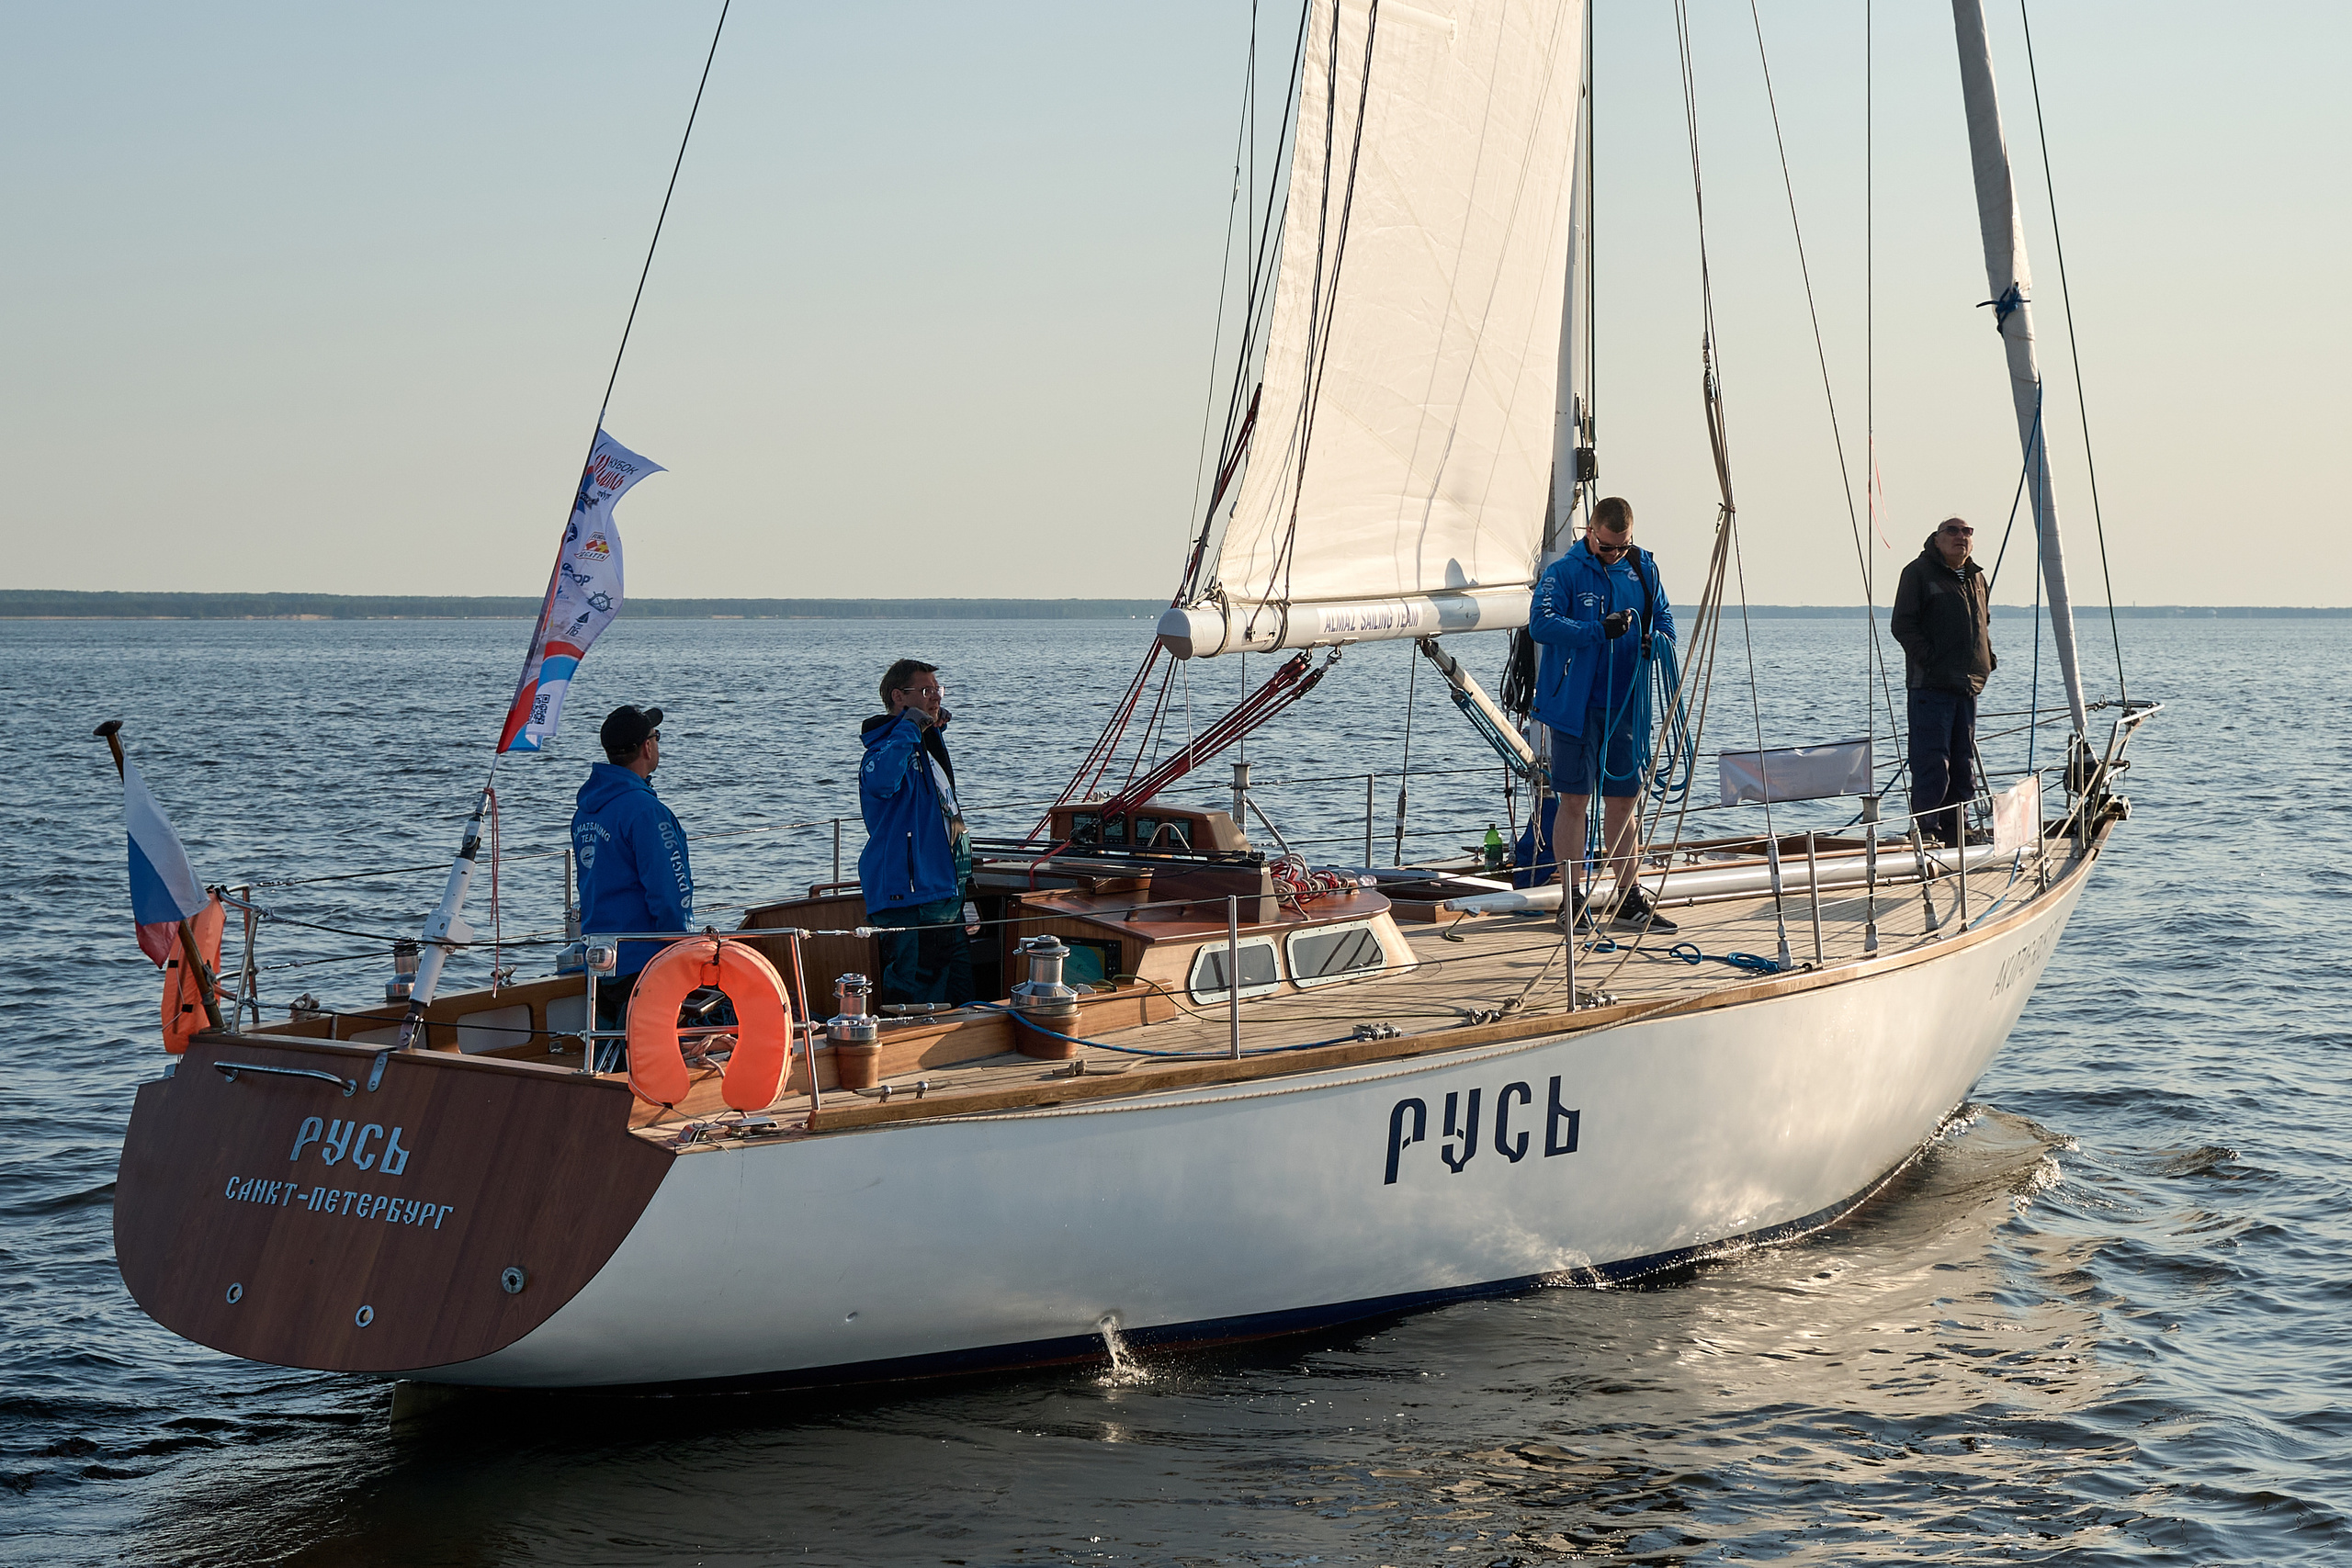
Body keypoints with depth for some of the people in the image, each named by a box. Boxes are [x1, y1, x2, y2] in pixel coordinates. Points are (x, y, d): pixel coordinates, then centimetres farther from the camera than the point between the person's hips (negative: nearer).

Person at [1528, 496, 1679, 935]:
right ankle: (1572, 900, 4)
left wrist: (1653, 642, -7)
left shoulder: (1643, 569, 10)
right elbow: (1541, 623, -18)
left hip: (1626, 705, 5)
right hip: (1576, 702, -4)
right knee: (1574, 800, -2)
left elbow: (1665, 625, 16)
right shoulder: (1563, 572, -5)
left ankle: (1630, 900, 16)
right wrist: (1601, 630, -27)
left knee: (1624, 800, 9)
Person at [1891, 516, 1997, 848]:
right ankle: (1926, 829, -6)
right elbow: (1903, 626, -9)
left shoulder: (1976, 577, 18)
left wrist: (1987, 659, 13)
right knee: (1933, 760, -10)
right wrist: (1930, 660, -16)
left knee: (1963, 762, 11)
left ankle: (1957, 827, 18)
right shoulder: (1918, 572, -4)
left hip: (1968, 684, 7)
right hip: (1931, 684, -7)